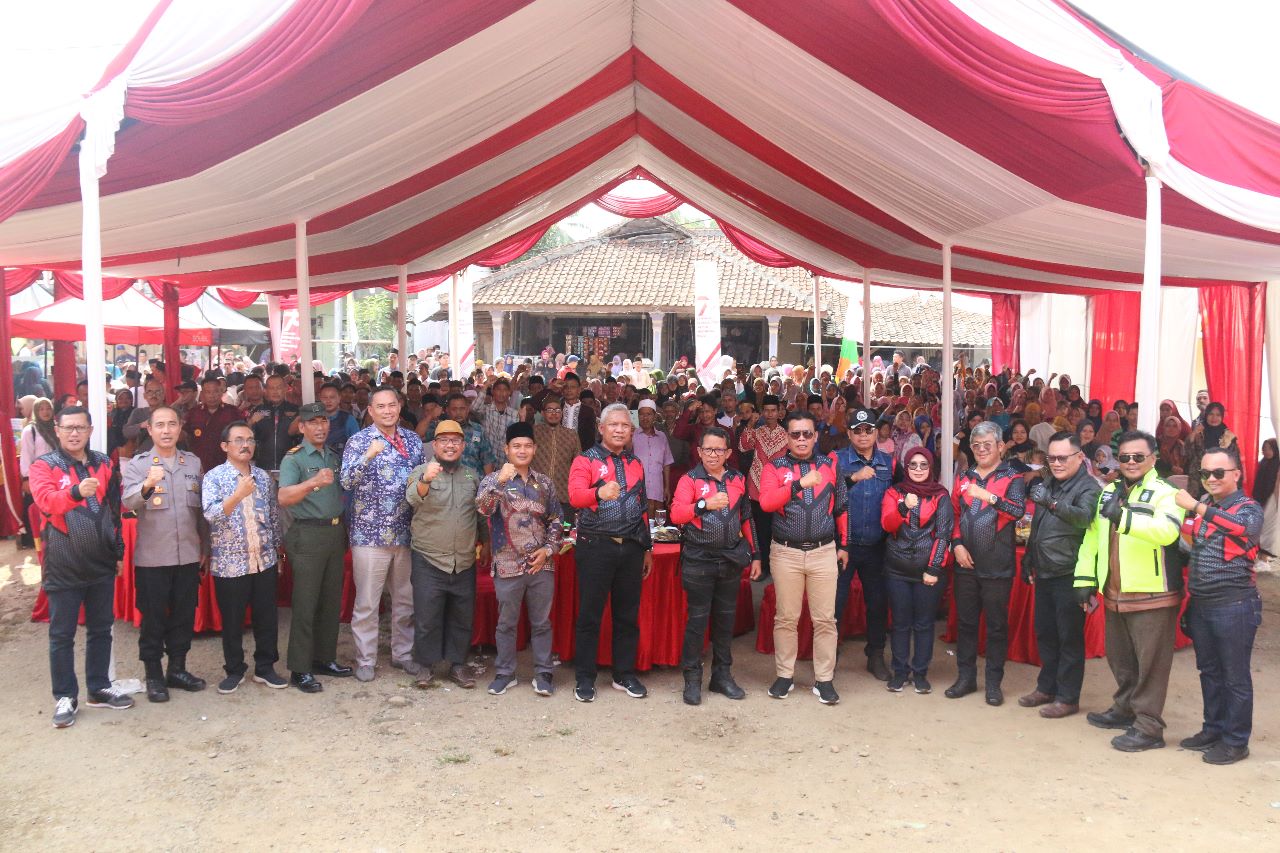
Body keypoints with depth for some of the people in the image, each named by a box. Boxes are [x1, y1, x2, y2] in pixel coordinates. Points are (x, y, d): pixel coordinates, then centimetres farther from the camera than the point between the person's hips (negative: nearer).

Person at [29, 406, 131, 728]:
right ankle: (65, 697, 15)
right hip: (63, 565, -4)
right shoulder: (44, 466, -5)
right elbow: (46, 500, -25)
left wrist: (118, 550, 10)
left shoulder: (104, 465, 7)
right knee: (62, 634, 5)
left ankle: (99, 689, 25)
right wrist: (76, 492, -43)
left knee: (101, 629, 13)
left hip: (102, 562, 4)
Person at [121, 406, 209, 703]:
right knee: (153, 617, 5)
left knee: (184, 614, 11)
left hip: (188, 554, 3)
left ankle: (177, 669, 25)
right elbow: (129, 503, -20)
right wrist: (147, 485, -40)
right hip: (152, 556, -3)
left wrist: (206, 546, 11)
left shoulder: (193, 463, 8)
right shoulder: (138, 464, -3)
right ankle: (154, 675, 16)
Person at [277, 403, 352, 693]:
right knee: (305, 603, -5)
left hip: (336, 532, 6)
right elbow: (284, 497, -21)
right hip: (308, 535, -6)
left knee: (331, 601, 11)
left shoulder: (335, 457, 12)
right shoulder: (294, 458, -7)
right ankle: (300, 670, 1)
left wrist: (344, 528, 8)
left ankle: (325, 658, 21)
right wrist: (313, 483, -36)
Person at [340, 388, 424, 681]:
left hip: (406, 532, 5)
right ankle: (365, 660, 15)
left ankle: (403, 653, 27)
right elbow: (346, 481, -18)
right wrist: (368, 456, -33)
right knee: (366, 602, 3)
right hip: (370, 533, -4)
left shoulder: (413, 440, 8)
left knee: (406, 598, 13)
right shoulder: (359, 441, -6)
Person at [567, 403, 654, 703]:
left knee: (628, 615, 10)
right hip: (596, 546, -5)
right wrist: (599, 492, -41)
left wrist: (647, 548, 19)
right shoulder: (586, 460, -2)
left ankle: (624, 675, 22)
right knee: (590, 614, 1)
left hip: (631, 547, 5)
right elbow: (575, 495, -20)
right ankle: (584, 679, 11)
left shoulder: (635, 464, 15)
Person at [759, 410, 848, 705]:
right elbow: (766, 502, -16)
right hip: (786, 553, -1)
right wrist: (800, 483, -23)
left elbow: (841, 509, 14)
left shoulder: (830, 466, 9)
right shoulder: (775, 468, 2)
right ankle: (785, 675, 19)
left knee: (825, 619, 2)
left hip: (824, 551, 1)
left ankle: (824, 679, 11)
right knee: (786, 618, 6)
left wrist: (843, 545, 13)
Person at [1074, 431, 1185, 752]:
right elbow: (1092, 537, 14)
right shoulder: (1109, 492, 12)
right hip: (1114, 594, 7)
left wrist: (1123, 516, -41)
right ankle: (1125, 709, 37)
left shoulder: (1165, 493, -10)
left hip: (1153, 596, -7)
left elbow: (1167, 530, -31)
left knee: (1150, 663, 0)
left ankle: (1148, 727, 9)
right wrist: (1085, 578, 9)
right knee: (1120, 659, 20)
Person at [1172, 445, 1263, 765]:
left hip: (1233, 605, -7)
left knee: (1235, 677, 3)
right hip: (1200, 604, 7)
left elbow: (1243, 526, -32)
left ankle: (1235, 742, 13)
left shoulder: (1249, 508, -7)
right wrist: (1190, 597, 14)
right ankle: (1213, 729, 30)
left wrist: (1196, 507, -33)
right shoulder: (1202, 508, 12)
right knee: (1209, 672, 17)